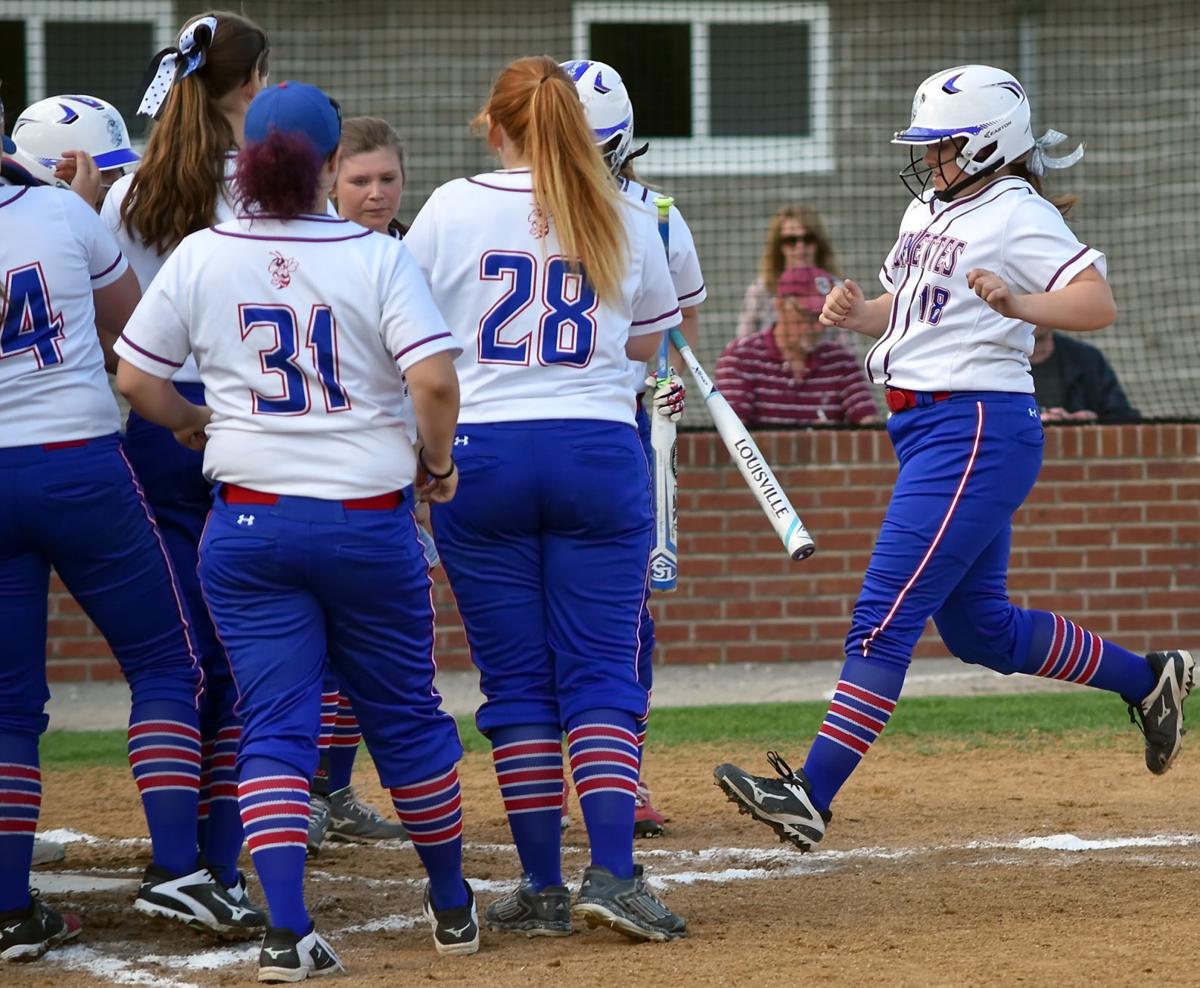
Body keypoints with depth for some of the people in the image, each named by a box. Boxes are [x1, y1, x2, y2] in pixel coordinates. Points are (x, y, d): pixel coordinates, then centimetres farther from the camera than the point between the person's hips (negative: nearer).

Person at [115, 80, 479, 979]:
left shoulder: (202, 257, -2)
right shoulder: (377, 258, -8)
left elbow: (135, 380, 2)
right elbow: (435, 379, -17)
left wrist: (193, 424, 21)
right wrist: (436, 463, 0)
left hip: (248, 524, 1)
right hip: (370, 521, -1)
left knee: (275, 726, 2)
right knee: (404, 714, 15)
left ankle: (287, 930, -11)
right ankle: (453, 907, 28)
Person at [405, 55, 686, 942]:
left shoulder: (454, 209, -2)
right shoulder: (625, 219, 5)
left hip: (481, 454, -1)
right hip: (599, 454, 1)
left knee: (516, 677, 5)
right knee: (601, 673, 2)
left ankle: (542, 886, 4)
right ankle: (614, 872, -13)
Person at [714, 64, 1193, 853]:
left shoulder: (1017, 214, -11)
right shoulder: (929, 210, 16)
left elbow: (1098, 304, -22)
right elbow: (901, 309, 25)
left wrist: (1016, 304, -38)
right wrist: (859, 312, 3)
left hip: (978, 430, -10)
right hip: (927, 431, 10)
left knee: (884, 617, -14)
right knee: (980, 630, 17)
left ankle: (811, 796, -16)